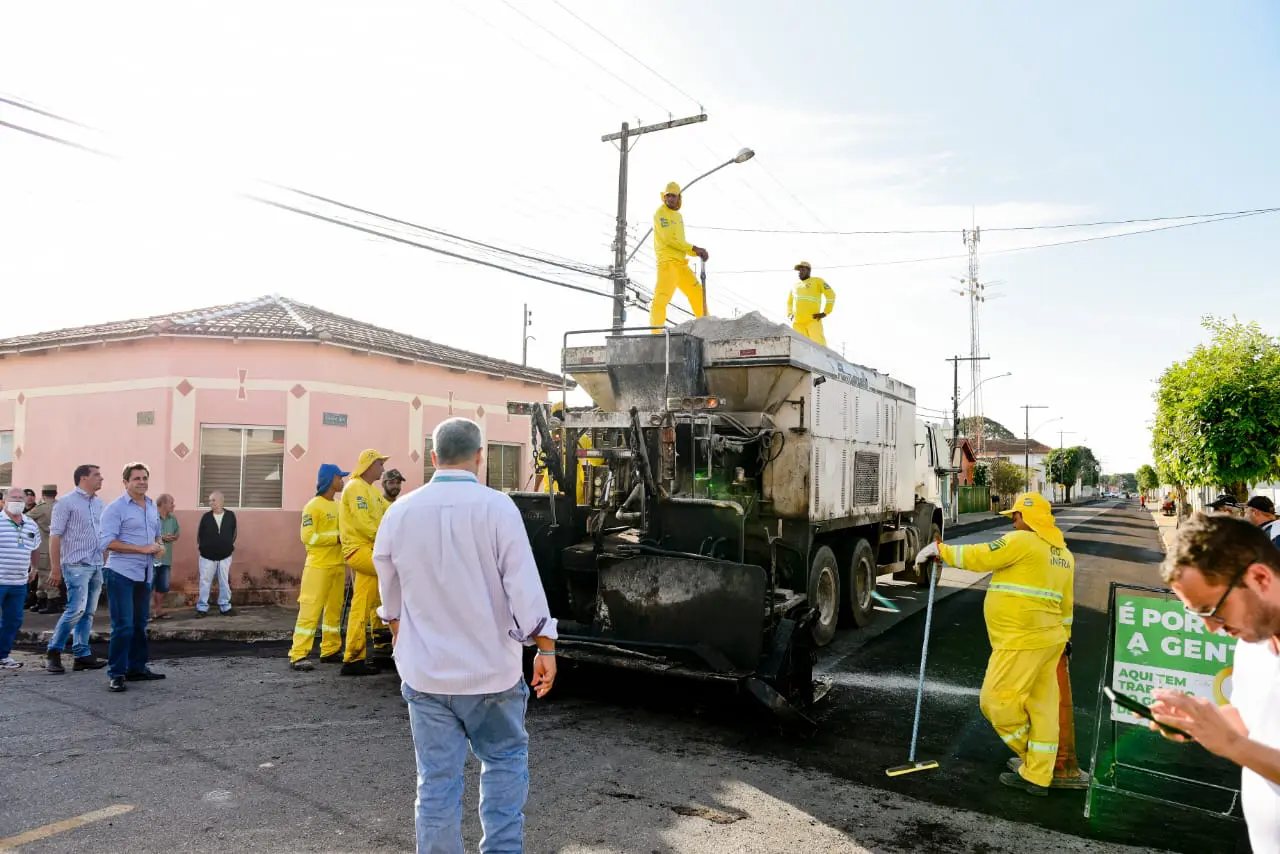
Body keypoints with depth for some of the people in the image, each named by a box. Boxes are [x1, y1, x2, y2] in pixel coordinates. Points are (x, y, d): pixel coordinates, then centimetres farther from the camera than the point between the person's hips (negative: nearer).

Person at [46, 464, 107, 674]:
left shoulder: (98, 503, 14)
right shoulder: (67, 503, -6)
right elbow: (55, 535, -8)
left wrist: (104, 562, 13)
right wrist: (55, 568, -12)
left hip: (97, 565, 7)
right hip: (77, 565, -7)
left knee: (88, 612, 8)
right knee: (76, 609, -11)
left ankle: (82, 655, 13)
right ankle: (53, 652, 5)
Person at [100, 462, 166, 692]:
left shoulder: (152, 507, 13)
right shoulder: (116, 508, -9)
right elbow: (107, 542, -16)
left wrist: (160, 545, 2)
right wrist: (142, 549, -20)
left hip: (145, 574, 7)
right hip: (121, 573, -7)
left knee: (140, 623, 14)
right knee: (123, 625, -7)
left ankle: (137, 668, 24)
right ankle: (116, 674, 2)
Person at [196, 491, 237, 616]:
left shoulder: (230, 516, -4)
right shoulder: (206, 516, -4)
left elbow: (233, 532, 6)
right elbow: (199, 533, 3)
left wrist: (230, 545, 4)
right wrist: (200, 546, 3)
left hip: (225, 556, 0)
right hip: (207, 556, 0)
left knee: (225, 583, 7)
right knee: (205, 582, 4)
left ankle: (225, 607, 17)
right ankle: (202, 608, 12)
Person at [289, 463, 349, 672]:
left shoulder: (339, 505, 13)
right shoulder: (313, 506, -10)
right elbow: (308, 537, -17)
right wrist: (337, 538, -18)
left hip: (337, 565, 8)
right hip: (318, 566, -8)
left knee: (334, 610, 11)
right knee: (310, 610, -8)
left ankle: (330, 651, 19)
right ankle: (298, 655, -5)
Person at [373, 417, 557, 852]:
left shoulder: (400, 511, 0)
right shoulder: (497, 507, -13)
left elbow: (389, 591, 12)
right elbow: (524, 586, -14)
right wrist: (546, 648, -5)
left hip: (424, 669, 3)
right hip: (490, 667, -3)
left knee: (436, 780, 11)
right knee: (505, 762, 15)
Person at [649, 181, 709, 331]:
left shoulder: (678, 215, 21)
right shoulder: (661, 213, -6)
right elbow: (669, 239, -16)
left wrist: (697, 253, 4)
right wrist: (694, 248, -14)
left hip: (681, 263, 9)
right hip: (667, 262, -9)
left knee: (697, 292, 14)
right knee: (662, 296, -19)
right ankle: (656, 331, -19)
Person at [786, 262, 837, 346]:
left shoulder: (817, 281, 10)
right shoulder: (795, 286, 25)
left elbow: (831, 295, 3)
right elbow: (789, 302, 37)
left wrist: (825, 313, -5)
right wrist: (789, 314, 19)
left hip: (813, 320, -5)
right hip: (797, 322, 5)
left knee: (818, 345, -14)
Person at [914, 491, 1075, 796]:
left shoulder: (1023, 541, -14)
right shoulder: (1064, 554, 14)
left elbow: (977, 557, -15)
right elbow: (1066, 602, 21)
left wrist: (940, 550, -3)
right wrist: (1063, 635, 31)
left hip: (1022, 642, -10)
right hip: (1048, 639, 10)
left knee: (997, 701, 1)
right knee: (1041, 706, 13)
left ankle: (1032, 758, 16)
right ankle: (1037, 776, 21)